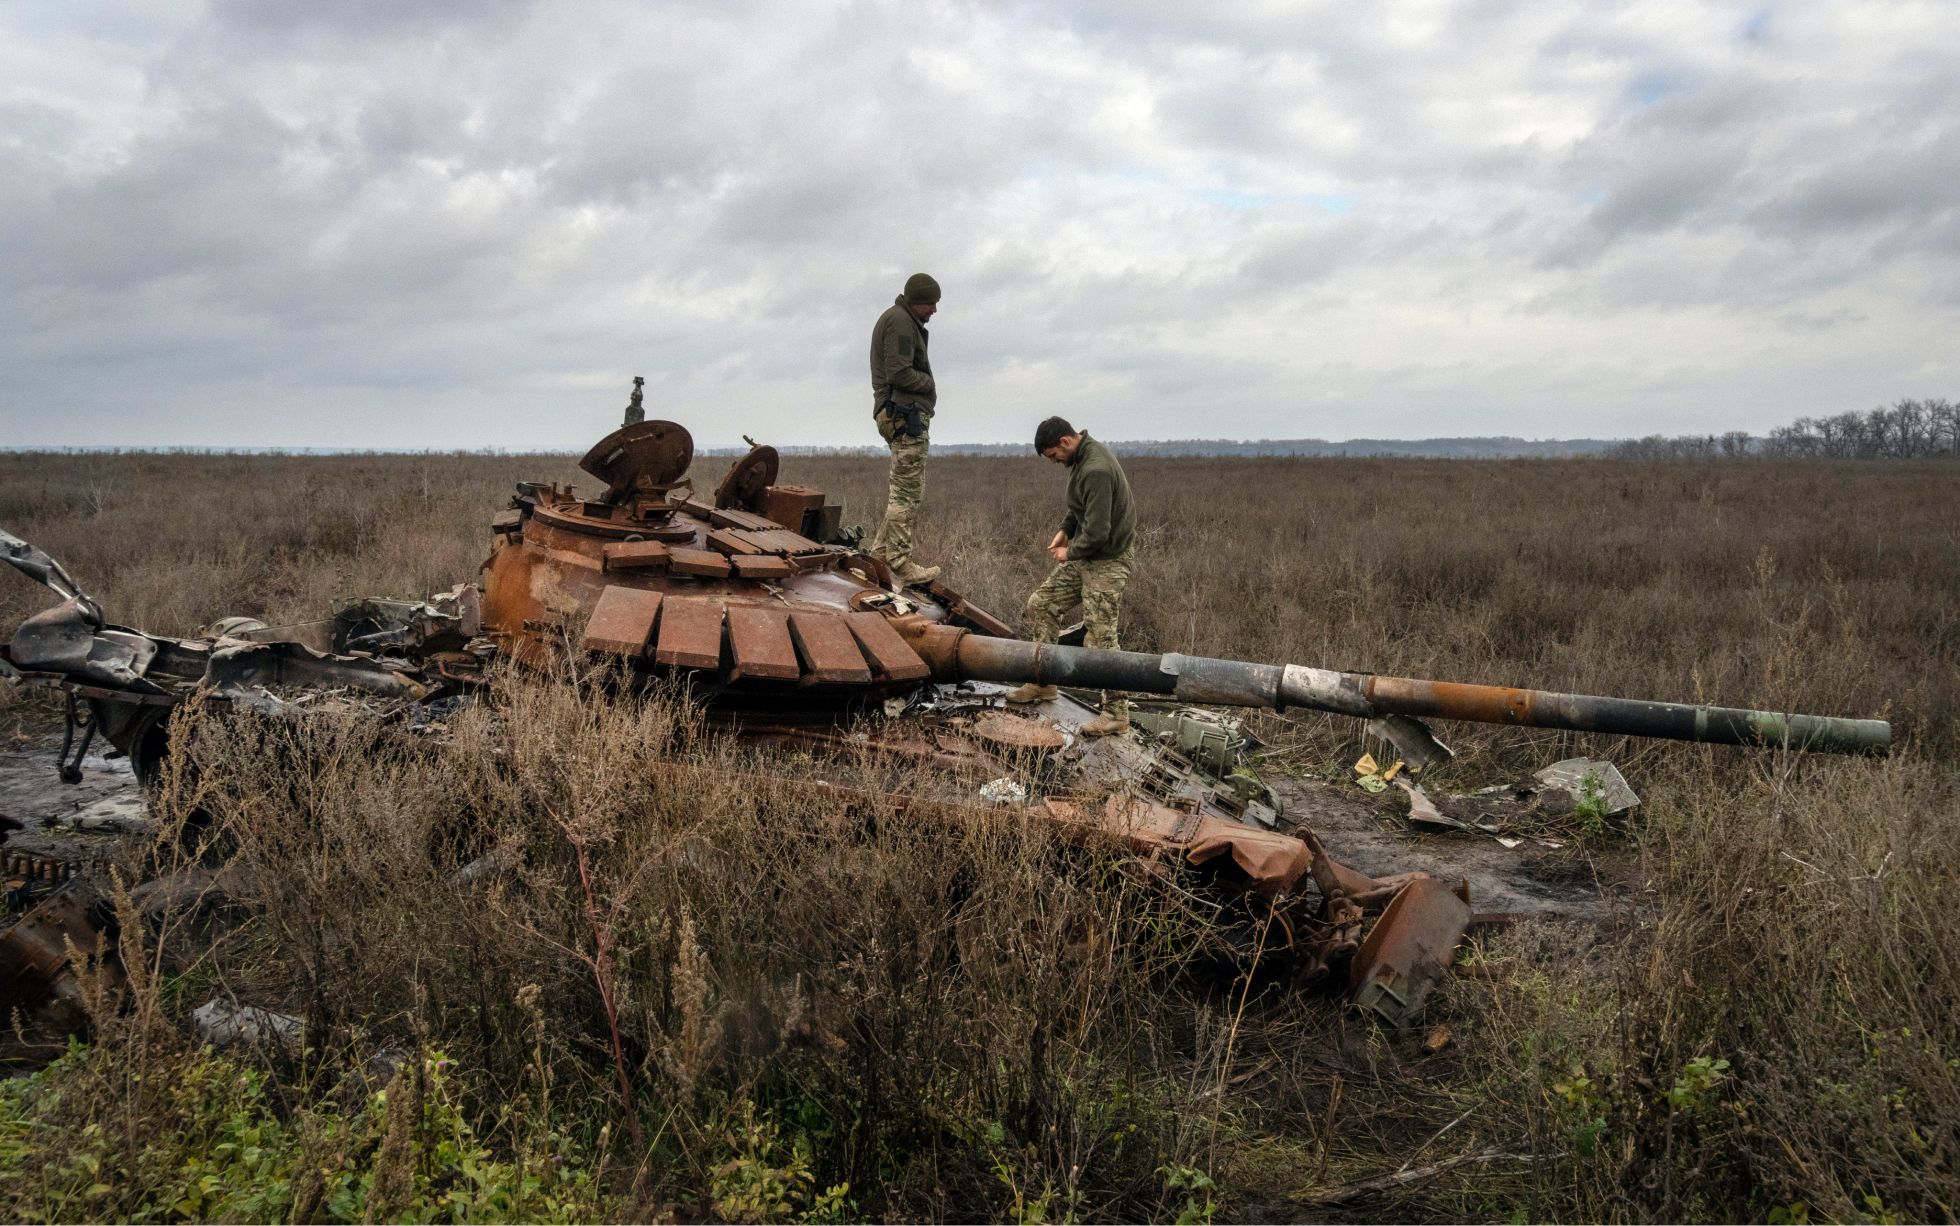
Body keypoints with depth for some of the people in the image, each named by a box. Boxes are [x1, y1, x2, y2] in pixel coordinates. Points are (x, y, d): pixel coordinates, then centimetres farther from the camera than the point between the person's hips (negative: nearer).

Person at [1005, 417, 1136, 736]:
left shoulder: (1096, 470, -26)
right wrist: (1065, 529, 8)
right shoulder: (1082, 457, 6)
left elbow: (1097, 531, -26)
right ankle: (1043, 682, 23)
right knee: (1040, 604, 13)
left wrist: (1070, 551, -9)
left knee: (1100, 637, -8)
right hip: (1082, 557, 10)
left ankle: (1117, 712, 1)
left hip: (1106, 562, -10)